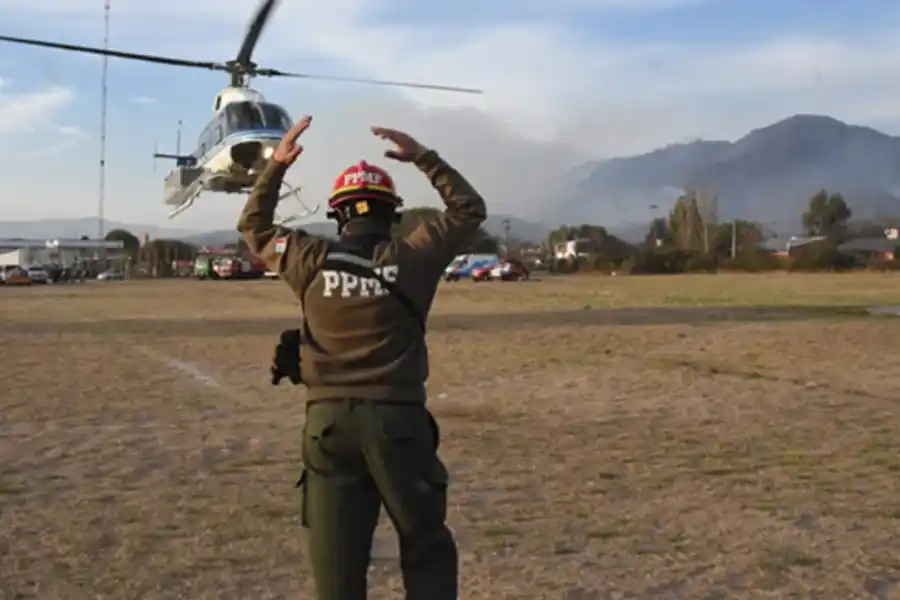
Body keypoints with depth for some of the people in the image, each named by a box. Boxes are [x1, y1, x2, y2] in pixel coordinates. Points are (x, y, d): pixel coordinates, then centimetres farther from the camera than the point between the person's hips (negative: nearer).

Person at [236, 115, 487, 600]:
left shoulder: (312, 261, 2)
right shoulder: (412, 258, -2)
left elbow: (253, 227, 20)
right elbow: (470, 209, 12)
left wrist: (276, 165, 23)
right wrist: (423, 157, 14)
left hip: (329, 420, 2)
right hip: (397, 419, -1)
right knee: (428, 551, 12)